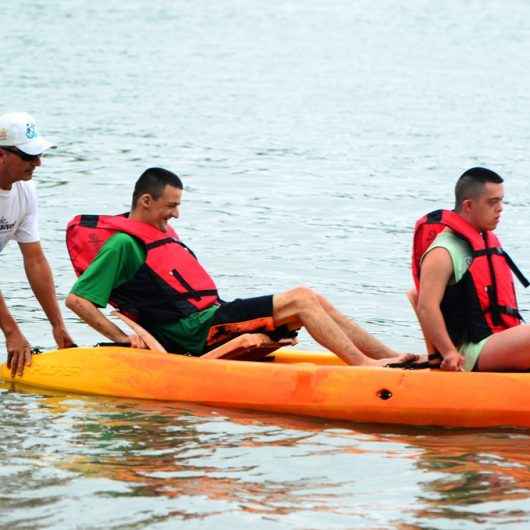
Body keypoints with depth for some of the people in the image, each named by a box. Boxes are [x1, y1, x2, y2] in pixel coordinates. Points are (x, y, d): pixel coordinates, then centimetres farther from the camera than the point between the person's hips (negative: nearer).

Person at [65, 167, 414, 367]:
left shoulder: (160, 235, 23)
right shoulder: (123, 245, -8)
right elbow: (77, 299, -12)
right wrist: (121, 338, -16)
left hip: (210, 317, 10)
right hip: (196, 332, -10)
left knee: (313, 302, 0)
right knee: (301, 299, -18)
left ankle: (388, 356, -5)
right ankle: (365, 366, -27)